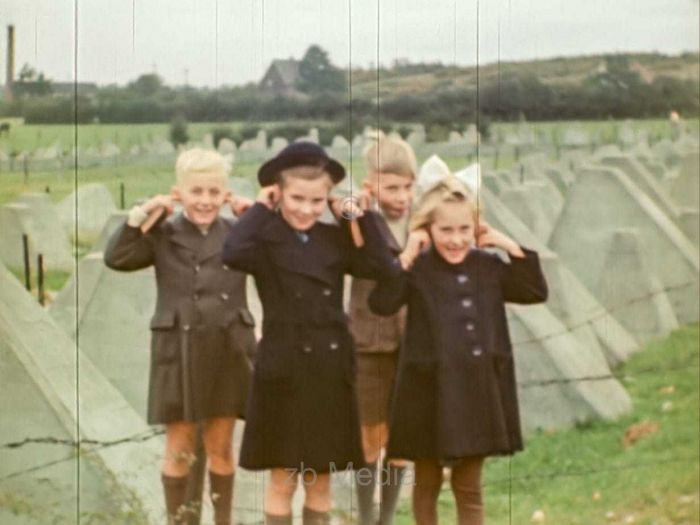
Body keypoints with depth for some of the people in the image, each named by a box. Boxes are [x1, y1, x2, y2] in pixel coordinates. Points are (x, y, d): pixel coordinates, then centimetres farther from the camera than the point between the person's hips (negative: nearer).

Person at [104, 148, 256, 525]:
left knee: (221, 447, 11)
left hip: (228, 352, 2)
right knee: (179, 448, 7)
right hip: (178, 353, -2)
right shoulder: (163, 235, -1)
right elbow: (116, 258, -11)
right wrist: (140, 215, -15)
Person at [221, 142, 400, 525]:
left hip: (330, 369, 4)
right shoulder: (267, 238, -6)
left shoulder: (334, 239, 8)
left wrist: (359, 216, -2)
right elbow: (233, 253, -28)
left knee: (321, 479, 12)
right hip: (284, 368, -4)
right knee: (283, 479, 3)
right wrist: (260, 209, -15)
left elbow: (384, 266, -2)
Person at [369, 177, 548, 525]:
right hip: (430, 391, -3)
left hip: (478, 390, 3)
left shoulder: (488, 266, 4)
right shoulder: (417, 269, -9)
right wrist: (406, 256, -24)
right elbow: (381, 303, -22)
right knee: (427, 483, 13)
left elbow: (536, 292, 4)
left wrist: (511, 246, -2)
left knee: (469, 487, 11)